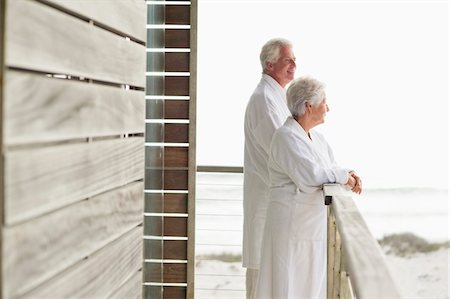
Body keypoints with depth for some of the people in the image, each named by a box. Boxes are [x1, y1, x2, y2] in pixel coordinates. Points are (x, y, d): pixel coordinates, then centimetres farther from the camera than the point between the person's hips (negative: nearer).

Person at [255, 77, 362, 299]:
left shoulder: (317, 138, 14)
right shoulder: (287, 137, -15)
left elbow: (330, 170, 14)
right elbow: (310, 175, -25)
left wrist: (350, 176, -7)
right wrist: (343, 175, -11)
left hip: (314, 225, 9)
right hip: (293, 224, -9)